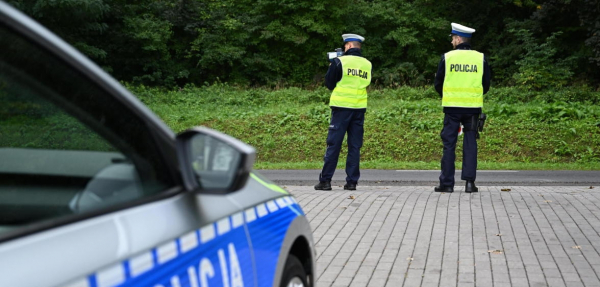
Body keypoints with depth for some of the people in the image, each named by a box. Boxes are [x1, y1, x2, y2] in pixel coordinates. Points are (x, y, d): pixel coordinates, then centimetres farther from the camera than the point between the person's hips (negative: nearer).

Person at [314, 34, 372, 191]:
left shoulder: (339, 61, -6)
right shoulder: (367, 64, 6)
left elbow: (329, 84, 2)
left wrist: (331, 68, 17)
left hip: (342, 107, -3)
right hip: (359, 108, 4)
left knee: (333, 144, -1)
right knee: (355, 145, 6)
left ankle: (325, 180, 0)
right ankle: (352, 181, 5)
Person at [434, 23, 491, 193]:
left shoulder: (447, 57, -3)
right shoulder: (481, 58, 2)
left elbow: (438, 84, 4)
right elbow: (486, 85, 8)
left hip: (452, 107, -1)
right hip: (473, 107, 2)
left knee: (449, 144, 4)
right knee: (470, 144, 7)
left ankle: (447, 183, 5)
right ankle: (470, 182, 3)